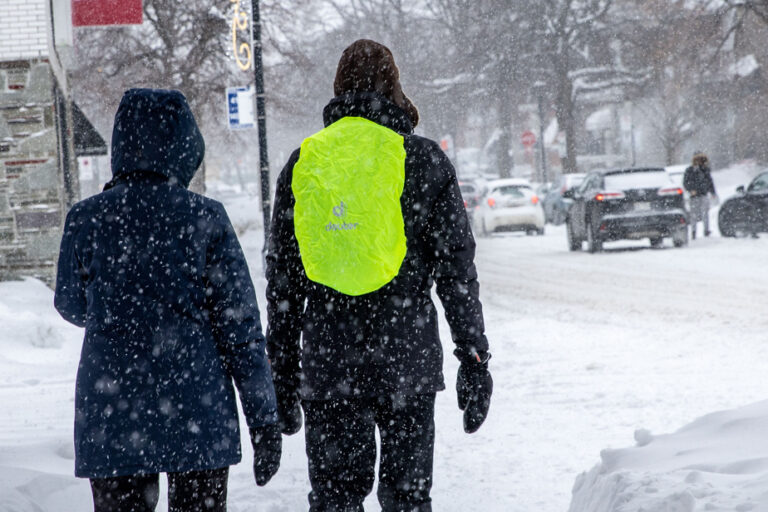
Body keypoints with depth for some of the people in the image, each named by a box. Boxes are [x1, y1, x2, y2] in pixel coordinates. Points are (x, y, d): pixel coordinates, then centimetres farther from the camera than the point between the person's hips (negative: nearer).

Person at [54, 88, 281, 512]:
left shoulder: (86, 220, -3)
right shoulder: (205, 219, -5)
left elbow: (72, 307, 13)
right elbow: (240, 326, -4)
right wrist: (264, 419, 2)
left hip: (111, 415, 1)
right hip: (198, 412, -1)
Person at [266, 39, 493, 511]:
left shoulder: (303, 163, 7)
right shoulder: (423, 160, -1)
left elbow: (282, 282, 9)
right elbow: (457, 269, -3)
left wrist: (283, 374, 15)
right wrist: (474, 359, 2)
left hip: (326, 364, 2)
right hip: (407, 358, -2)